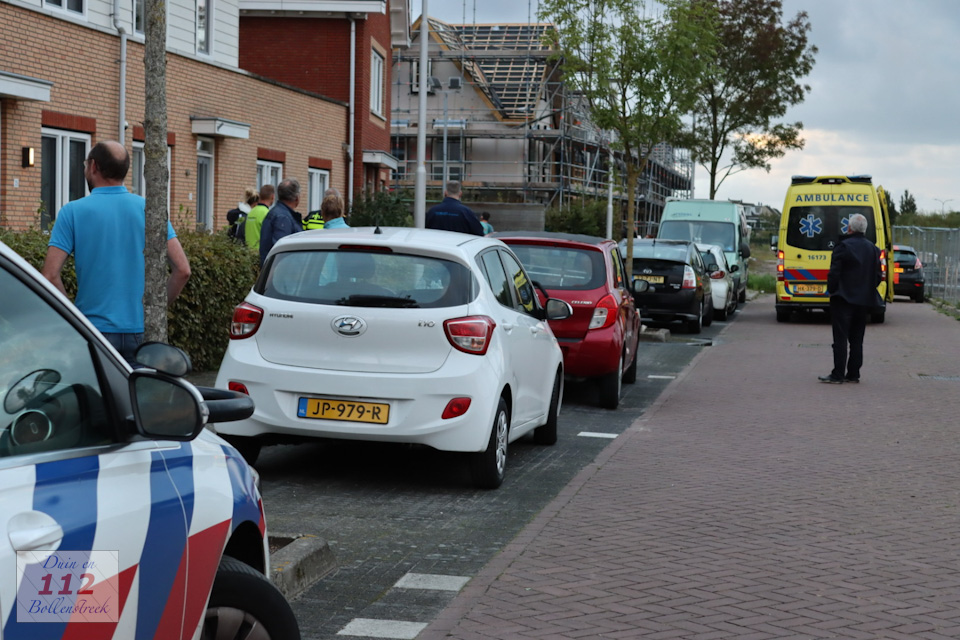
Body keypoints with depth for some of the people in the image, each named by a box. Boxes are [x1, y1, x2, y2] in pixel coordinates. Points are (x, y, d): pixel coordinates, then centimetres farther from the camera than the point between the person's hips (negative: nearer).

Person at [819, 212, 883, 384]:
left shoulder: (843, 246, -12)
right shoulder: (873, 249, 8)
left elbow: (834, 273, -14)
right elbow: (878, 276, 11)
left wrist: (832, 291, 0)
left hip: (844, 300, -6)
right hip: (864, 301, 6)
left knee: (840, 339, -5)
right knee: (857, 339, 11)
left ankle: (838, 374, -6)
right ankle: (853, 374, 12)